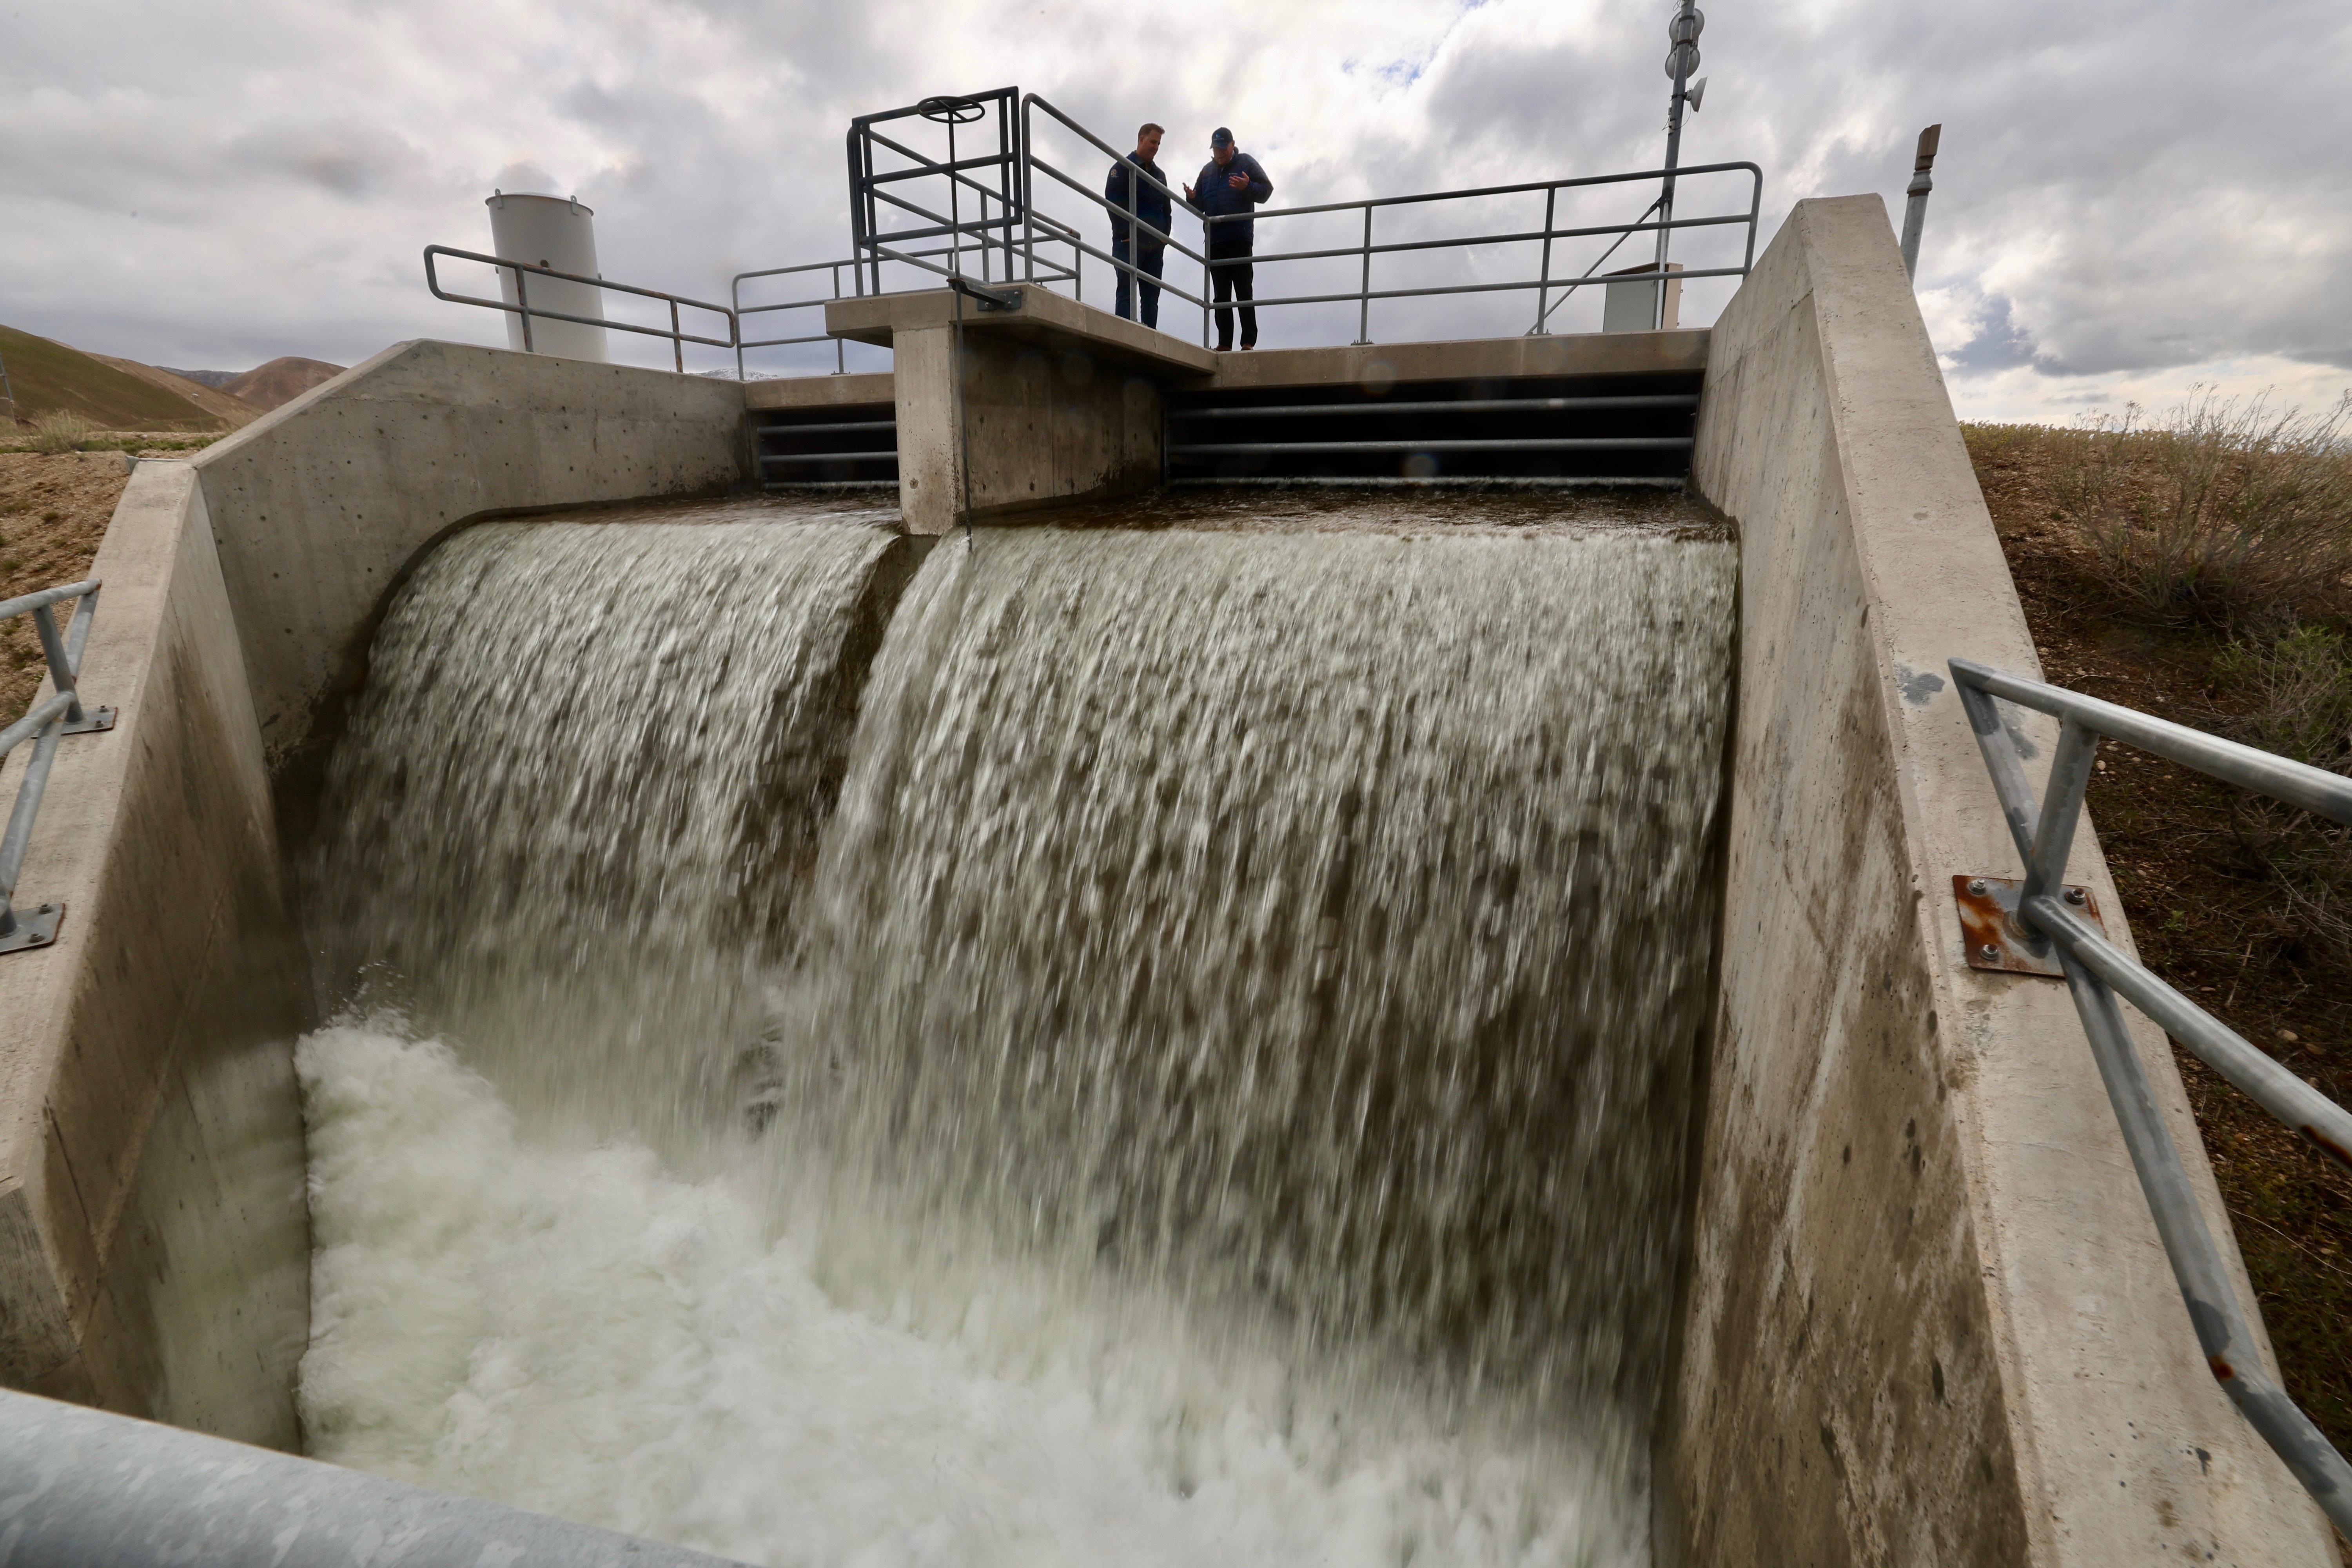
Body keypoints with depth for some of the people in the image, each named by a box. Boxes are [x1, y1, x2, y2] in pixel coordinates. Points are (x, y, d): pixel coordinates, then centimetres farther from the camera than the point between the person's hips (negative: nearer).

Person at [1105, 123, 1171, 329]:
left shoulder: (1159, 175, 22)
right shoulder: (1123, 168, 2)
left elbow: (1166, 210, 24)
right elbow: (1113, 203, -8)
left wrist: (1164, 236, 8)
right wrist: (1125, 234, -15)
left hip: (1155, 245, 6)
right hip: (1130, 242, -6)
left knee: (1151, 296, 2)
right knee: (1127, 292, -11)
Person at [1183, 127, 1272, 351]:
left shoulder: (1245, 163, 6)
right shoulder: (1207, 170, 21)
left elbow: (1266, 189, -1)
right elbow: (1201, 205, 24)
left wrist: (1248, 187, -19)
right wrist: (1193, 198, 2)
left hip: (1240, 239, -5)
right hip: (1214, 240, 6)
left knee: (1244, 291, -8)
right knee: (1221, 294, 4)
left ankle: (1249, 341, -11)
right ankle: (1224, 342, 4)